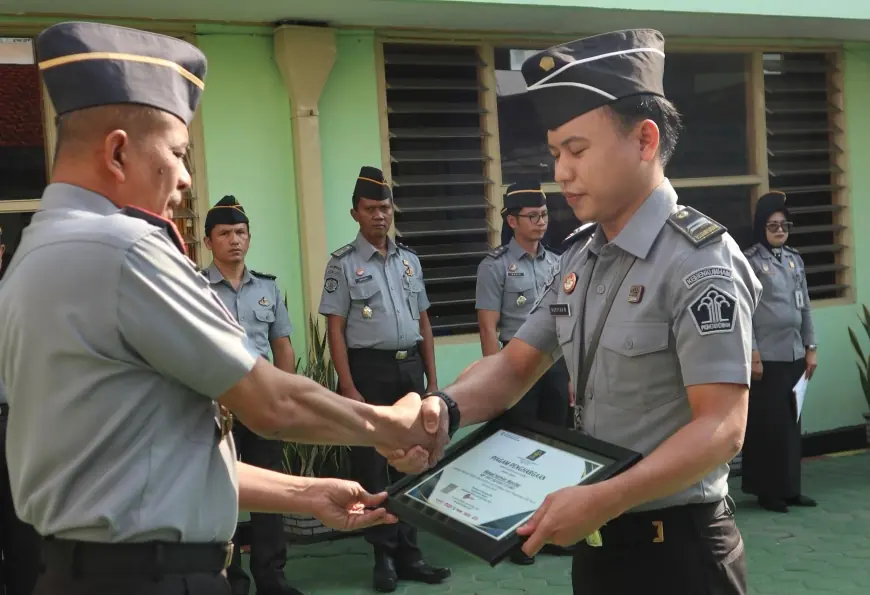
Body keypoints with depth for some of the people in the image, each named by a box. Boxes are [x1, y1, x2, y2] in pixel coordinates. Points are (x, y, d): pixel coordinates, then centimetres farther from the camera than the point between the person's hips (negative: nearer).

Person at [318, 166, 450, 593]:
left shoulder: (410, 260, 11)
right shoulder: (343, 263, -3)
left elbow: (423, 322, 13)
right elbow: (335, 330, -8)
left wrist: (432, 380, 9)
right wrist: (349, 388, -15)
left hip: (410, 370, 5)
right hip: (369, 370, -5)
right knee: (372, 464, 3)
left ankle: (408, 553, 21)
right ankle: (384, 556, 16)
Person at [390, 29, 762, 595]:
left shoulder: (700, 260, -18)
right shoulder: (579, 256, 5)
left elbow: (721, 429, -23)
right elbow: (516, 363, 6)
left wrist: (602, 501, -32)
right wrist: (446, 408, -14)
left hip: (677, 548, -7)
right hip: (596, 539, 7)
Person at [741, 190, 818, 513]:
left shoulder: (794, 259, 12)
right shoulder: (749, 261, -6)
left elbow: (805, 306, 15)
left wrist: (811, 347, 10)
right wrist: (752, 354, -15)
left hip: (794, 354, 6)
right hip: (767, 357, -6)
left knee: (791, 422, 10)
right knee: (767, 423, 0)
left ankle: (790, 488, 19)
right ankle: (768, 491, 10)